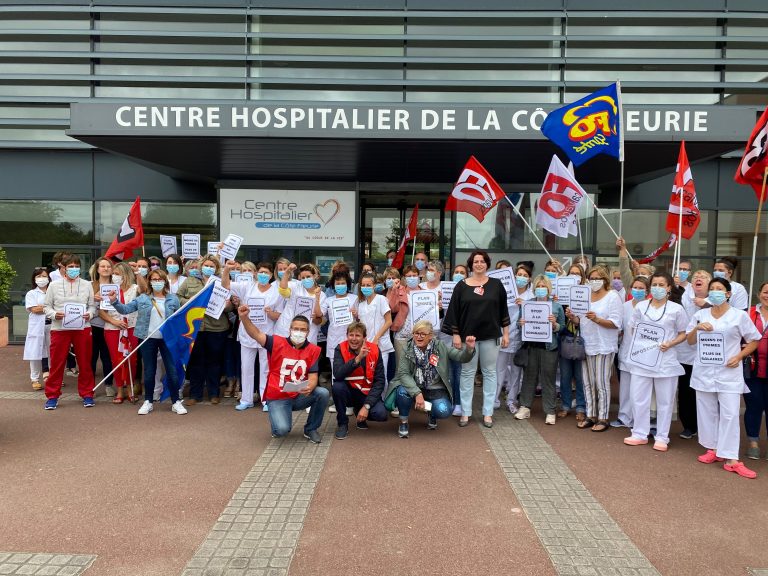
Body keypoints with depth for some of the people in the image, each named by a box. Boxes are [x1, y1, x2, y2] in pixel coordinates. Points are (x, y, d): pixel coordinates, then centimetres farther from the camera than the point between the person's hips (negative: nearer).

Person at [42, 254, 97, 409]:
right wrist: (54, 314, -12)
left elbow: (92, 305, 8)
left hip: (82, 328, 1)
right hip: (59, 329, 0)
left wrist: (89, 314, -12)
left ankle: (87, 394, 18)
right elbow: (47, 306, 7)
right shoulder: (54, 285, 5)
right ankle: (52, 396, 15)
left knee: (85, 363, 6)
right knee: (57, 363, 4)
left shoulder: (87, 285, 7)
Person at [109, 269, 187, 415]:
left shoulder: (173, 299, 3)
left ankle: (176, 402, 11)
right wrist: (114, 301, -13)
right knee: (149, 371, 9)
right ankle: (148, 402, 21)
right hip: (148, 339, 1)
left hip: (168, 339, -1)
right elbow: (125, 309, 4)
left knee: (172, 370, 1)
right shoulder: (142, 299, 5)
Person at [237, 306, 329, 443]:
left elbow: (313, 376, -7)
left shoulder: (313, 350, -1)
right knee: (282, 430, -27)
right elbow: (256, 334, -13)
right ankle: (279, 423, 15)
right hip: (277, 398, -2)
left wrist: (309, 387, -29)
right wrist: (244, 317, -31)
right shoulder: (277, 343, -5)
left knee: (323, 393, -26)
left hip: (300, 397, 3)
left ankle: (310, 429, 0)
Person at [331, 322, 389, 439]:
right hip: (348, 392, 0)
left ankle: (358, 410, 11)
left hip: (367, 393, 1)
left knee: (381, 414, -25)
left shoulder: (374, 350, -10)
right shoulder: (340, 349, -12)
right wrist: (357, 358, -38)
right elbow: (337, 375, -28)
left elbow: (379, 381, -11)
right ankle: (342, 423, -7)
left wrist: (366, 406, -20)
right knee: (337, 386, -32)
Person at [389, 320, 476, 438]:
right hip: (413, 388, 0)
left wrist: (469, 348, -34)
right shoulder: (408, 349, -8)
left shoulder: (440, 347, -5)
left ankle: (431, 415, 14)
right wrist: (417, 393, -28)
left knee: (443, 411, -27)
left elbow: (461, 357, -10)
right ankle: (403, 422, -3)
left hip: (435, 389, 0)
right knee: (402, 392, -33)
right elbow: (403, 374, -15)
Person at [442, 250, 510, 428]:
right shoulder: (462, 286, 1)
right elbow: (454, 311, -1)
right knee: (467, 373, 6)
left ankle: (488, 412, 14)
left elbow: (503, 310, 5)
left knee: (489, 373, 6)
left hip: (490, 336, 1)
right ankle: (465, 412, 14)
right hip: (467, 335, -1)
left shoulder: (496, 285, 3)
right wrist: (455, 334, -6)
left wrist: (506, 333, 2)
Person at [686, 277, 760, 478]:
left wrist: (739, 357, -10)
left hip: (729, 373, -3)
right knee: (706, 412, 10)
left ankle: (731, 459, -4)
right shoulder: (700, 315, 6)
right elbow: (690, 341, 12)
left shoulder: (739, 315, -3)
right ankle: (712, 449, 23)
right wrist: (697, 329, -7)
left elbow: (754, 340, 3)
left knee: (730, 414, -7)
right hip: (704, 371, 4)